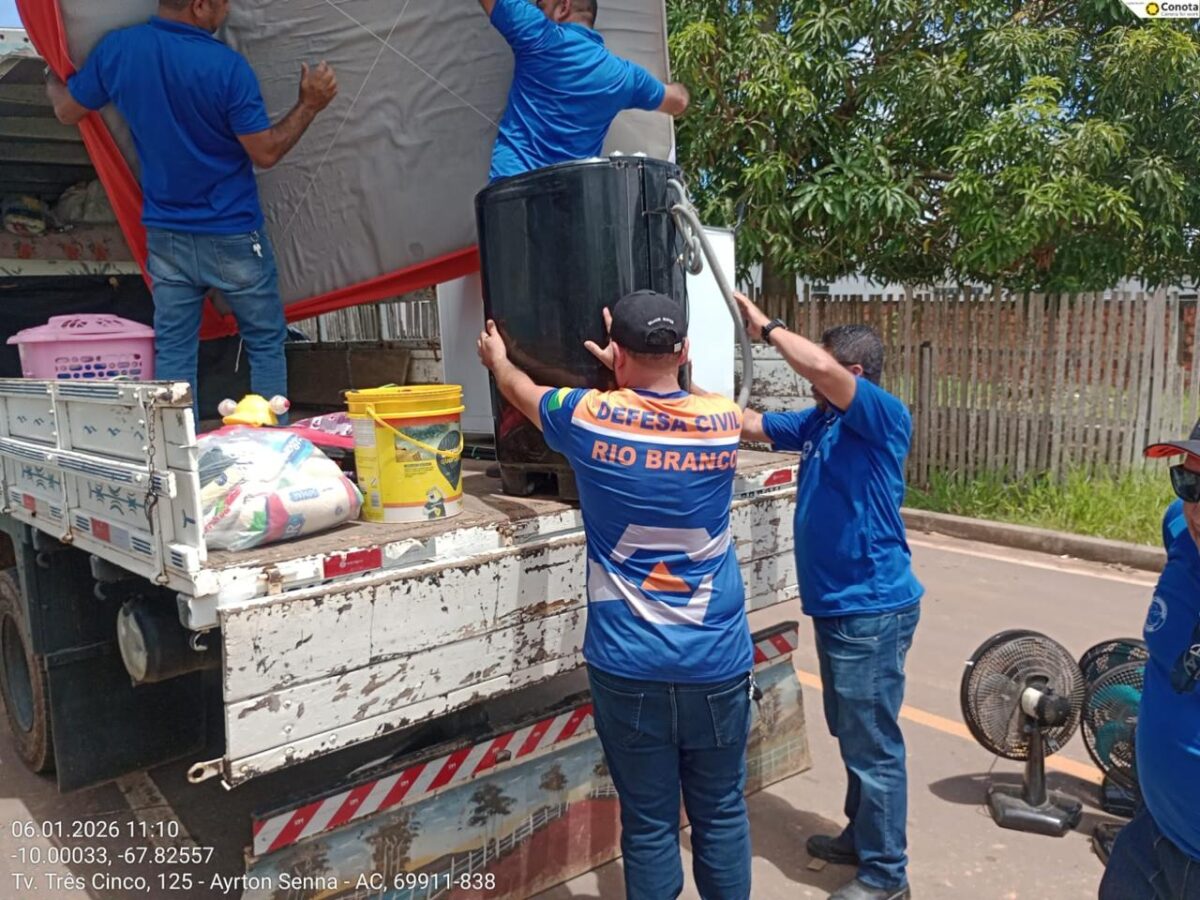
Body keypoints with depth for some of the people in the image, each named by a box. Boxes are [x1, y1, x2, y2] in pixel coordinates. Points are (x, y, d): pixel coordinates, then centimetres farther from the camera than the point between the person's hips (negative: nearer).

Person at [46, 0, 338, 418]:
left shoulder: (116, 49, -4)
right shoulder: (227, 66, -18)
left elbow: (67, 111, 10)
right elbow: (266, 152, -13)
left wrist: (53, 77, 32)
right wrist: (309, 105, -2)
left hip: (166, 237, 4)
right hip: (233, 237, -4)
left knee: (172, 351, 11)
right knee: (266, 343, 11)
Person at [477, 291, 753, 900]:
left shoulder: (590, 417, -9)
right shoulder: (723, 421, -3)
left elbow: (524, 392, 15)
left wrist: (497, 360, 35)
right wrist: (633, 368, 36)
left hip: (629, 666, -2)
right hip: (717, 662, 2)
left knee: (649, 823, 11)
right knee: (722, 814, 16)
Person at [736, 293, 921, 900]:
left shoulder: (886, 417, -15)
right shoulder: (819, 423, 9)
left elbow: (822, 367, -31)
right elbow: (750, 424, 18)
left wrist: (766, 327, -17)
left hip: (872, 609, -9)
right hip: (836, 605, 9)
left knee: (873, 744, 3)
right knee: (851, 734, 22)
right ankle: (862, 836, 40)